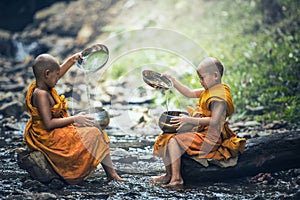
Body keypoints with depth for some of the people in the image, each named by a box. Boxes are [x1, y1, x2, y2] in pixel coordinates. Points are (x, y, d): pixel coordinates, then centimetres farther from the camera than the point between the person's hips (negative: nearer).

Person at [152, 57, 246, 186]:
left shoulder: (219, 96, -21)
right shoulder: (208, 91, 12)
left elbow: (214, 121, -29)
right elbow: (190, 93, 20)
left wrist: (190, 120, -25)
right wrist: (172, 81, 12)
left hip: (210, 138, -11)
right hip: (201, 132, 11)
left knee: (174, 141, -22)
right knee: (166, 137, 12)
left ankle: (176, 178, -21)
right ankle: (169, 174, 16)